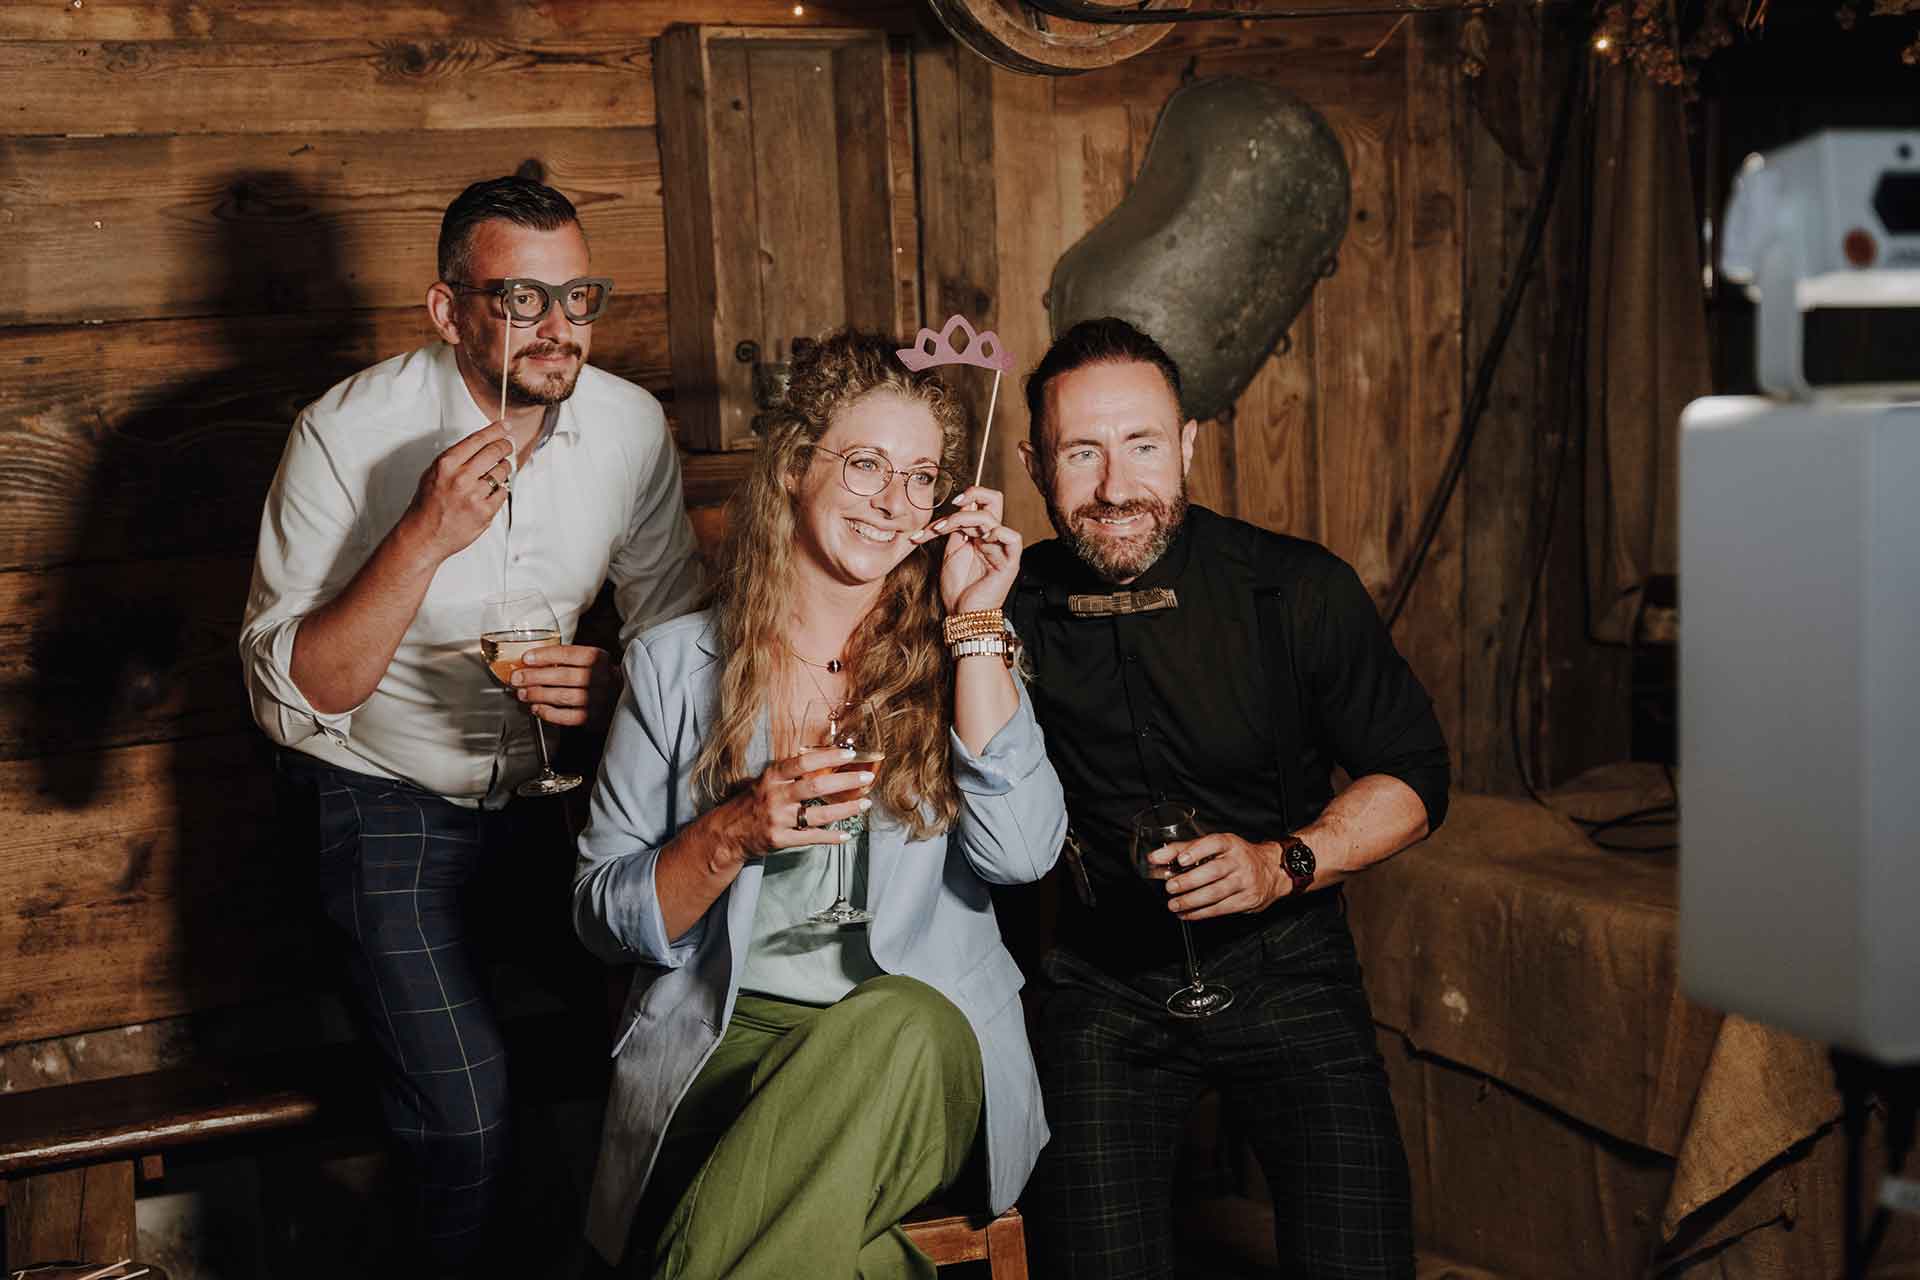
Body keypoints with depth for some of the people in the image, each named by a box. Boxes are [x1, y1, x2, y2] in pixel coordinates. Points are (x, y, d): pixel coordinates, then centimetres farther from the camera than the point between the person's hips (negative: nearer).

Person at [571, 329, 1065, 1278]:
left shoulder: (957, 655, 9)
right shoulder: (675, 665, 8)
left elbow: (1021, 853, -10)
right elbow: (601, 916, 7)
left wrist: (973, 620, -7)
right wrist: (733, 835, -12)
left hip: (923, 1042, 2)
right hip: (721, 1037, -2)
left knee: (894, 1028, -37)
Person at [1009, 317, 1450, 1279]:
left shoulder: (1298, 592, -5)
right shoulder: (1013, 607, -3)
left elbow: (1411, 774, 2)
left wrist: (1284, 864, -16)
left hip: (1282, 967, 0)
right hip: (1101, 981, 0)